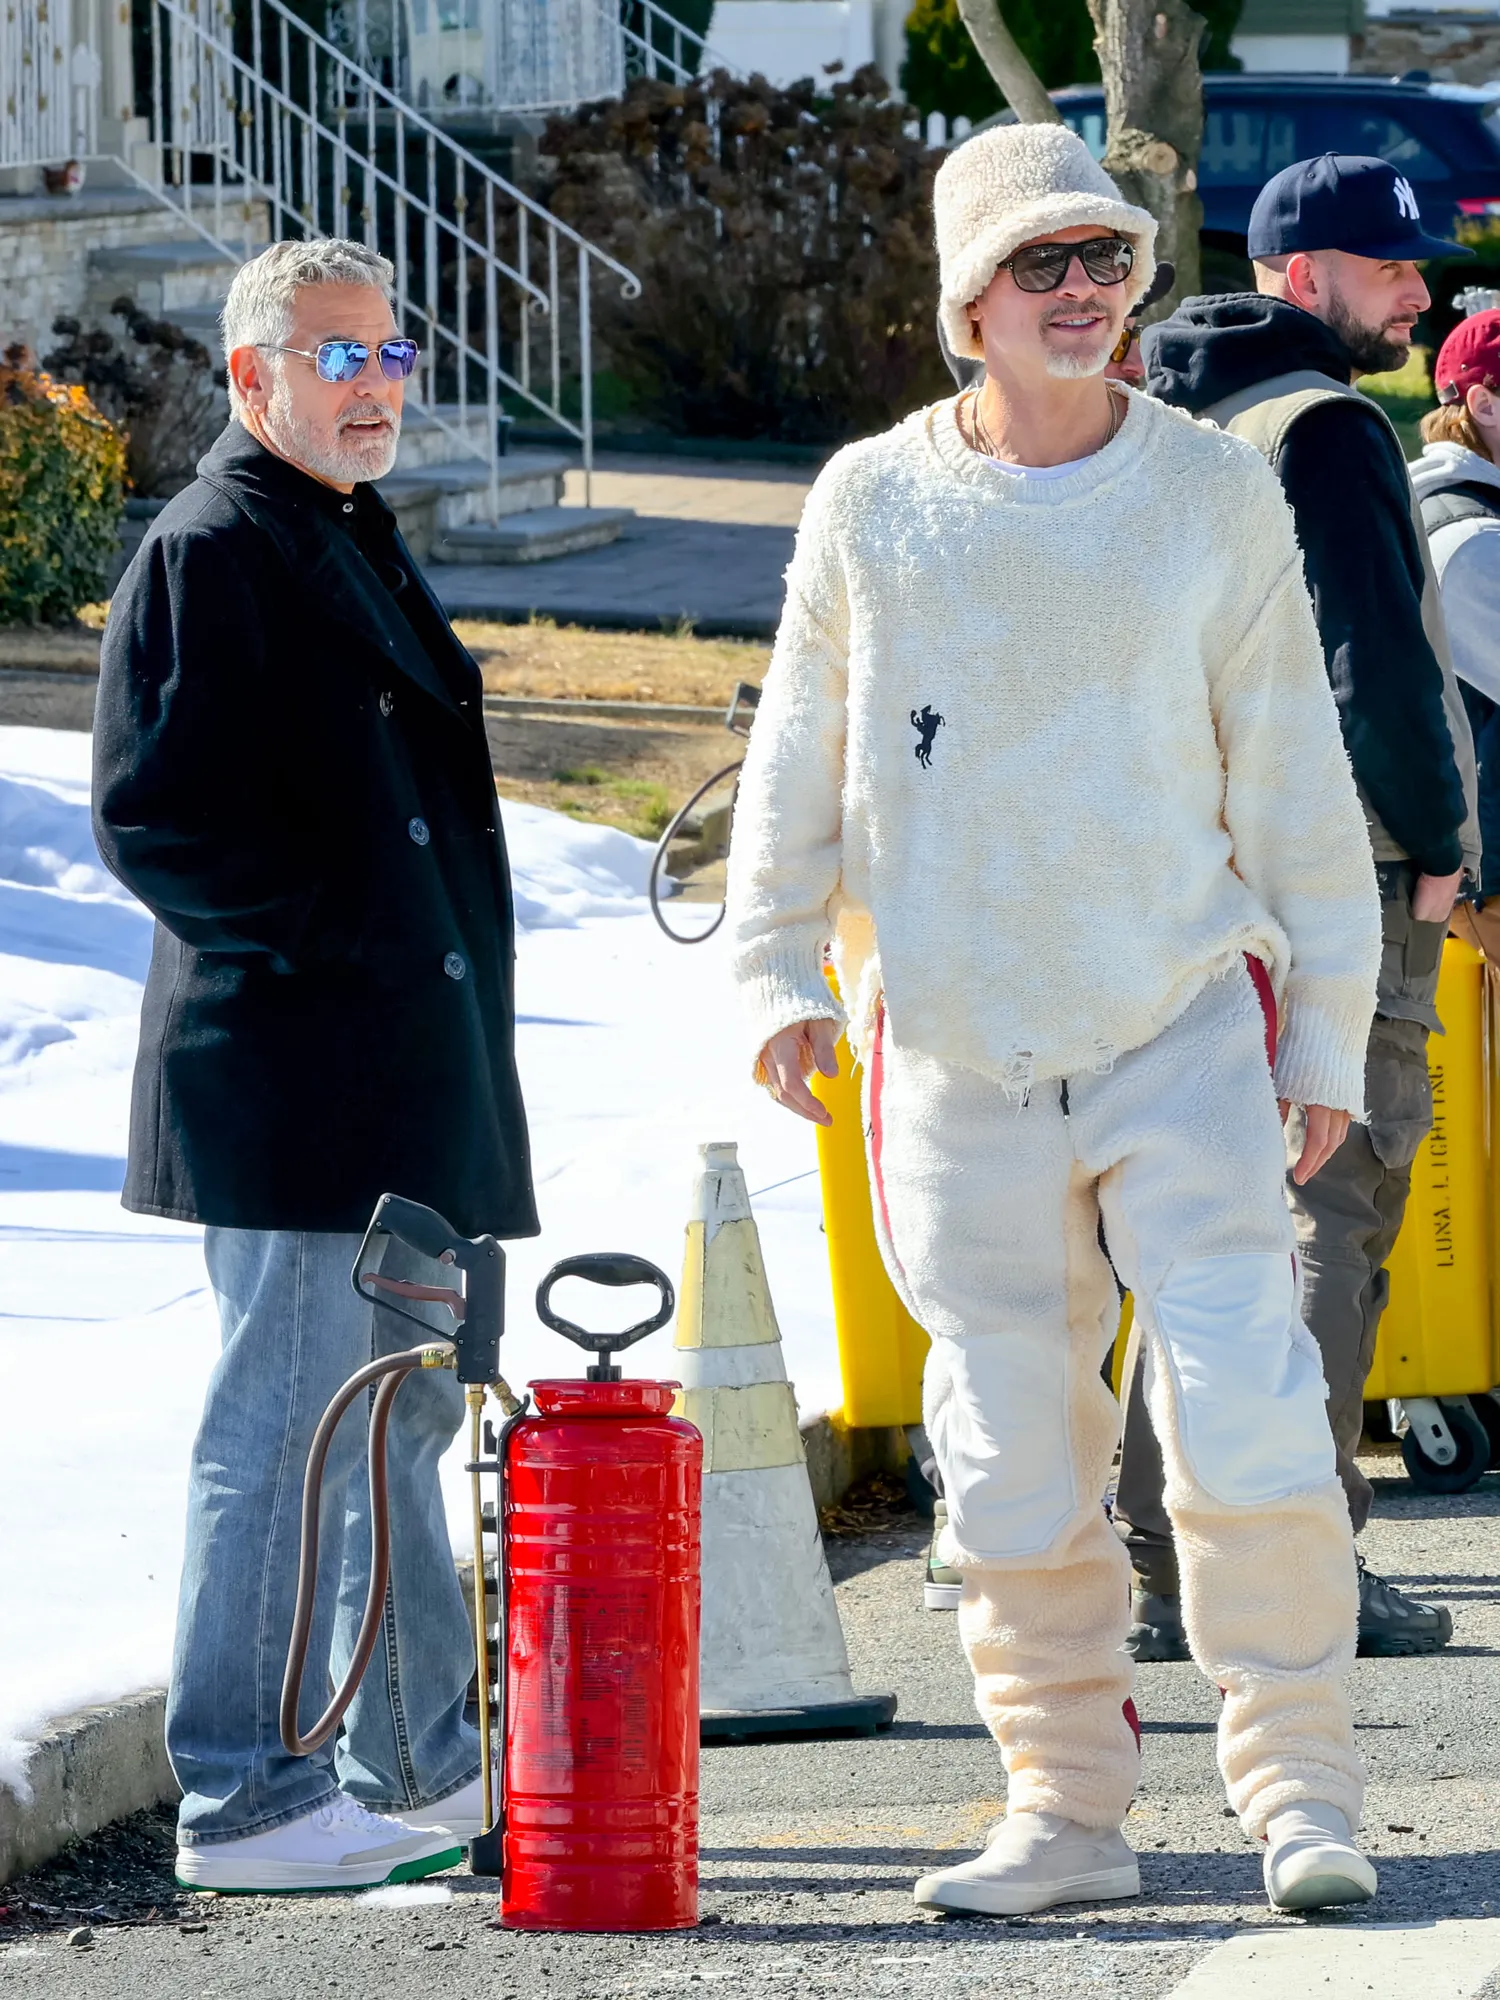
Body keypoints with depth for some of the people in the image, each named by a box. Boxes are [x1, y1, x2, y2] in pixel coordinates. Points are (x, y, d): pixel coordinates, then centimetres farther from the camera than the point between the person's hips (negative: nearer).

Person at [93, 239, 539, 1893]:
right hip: (295, 1080, -10)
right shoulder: (207, 553, -12)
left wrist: (450, 980, 19)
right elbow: (152, 811, -20)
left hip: (402, 1074, 10)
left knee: (399, 1415, 18)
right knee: (284, 1429, -9)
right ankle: (242, 1801, -5)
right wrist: (311, 937, -18)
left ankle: (420, 1760, 28)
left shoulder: (352, 543, 19)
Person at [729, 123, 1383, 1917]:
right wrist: (778, 971, 3)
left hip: (1183, 1027, -1)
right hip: (952, 1048, 1)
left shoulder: (1217, 499, 3)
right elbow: (797, 759, 12)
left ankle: (1298, 1783, -3)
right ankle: (1066, 1808, 13)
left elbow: (1294, 779, 6)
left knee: (1247, 1413, -13)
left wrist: (1329, 1031, 4)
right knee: (1013, 1455, 3)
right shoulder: (870, 505, 4)